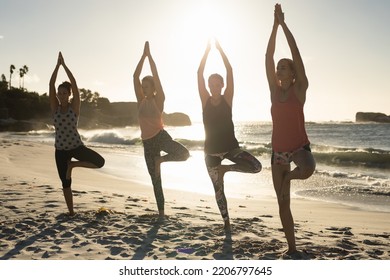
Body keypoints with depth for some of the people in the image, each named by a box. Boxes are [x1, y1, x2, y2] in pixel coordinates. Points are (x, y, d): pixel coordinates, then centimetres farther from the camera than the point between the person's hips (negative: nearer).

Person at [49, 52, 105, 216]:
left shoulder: (74, 106, -5)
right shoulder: (55, 107, 0)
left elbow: (74, 83, -14)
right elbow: (51, 84, -9)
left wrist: (64, 65, -13)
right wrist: (57, 65, -12)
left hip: (77, 146, -1)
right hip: (60, 149, 1)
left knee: (100, 162, -20)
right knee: (65, 183, 5)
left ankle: (72, 164, 1)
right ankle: (71, 212, 20)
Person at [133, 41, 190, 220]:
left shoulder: (159, 99, -3)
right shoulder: (141, 100, 7)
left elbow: (156, 76, -10)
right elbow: (135, 76, 0)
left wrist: (149, 55, -8)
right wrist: (143, 55, -2)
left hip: (160, 136, -3)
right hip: (147, 142, 4)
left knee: (184, 153, -31)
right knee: (155, 179, 6)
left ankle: (160, 159, -4)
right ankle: (161, 212, 14)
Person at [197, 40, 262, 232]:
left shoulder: (227, 98, -3)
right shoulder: (205, 100, -2)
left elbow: (230, 70, -11)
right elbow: (200, 73, -10)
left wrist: (220, 48, -11)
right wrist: (207, 50, -10)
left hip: (230, 147, 0)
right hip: (211, 150, 0)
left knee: (256, 167, -21)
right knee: (218, 189, 7)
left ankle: (225, 168, 0)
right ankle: (226, 221, 26)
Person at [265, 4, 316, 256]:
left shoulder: (300, 89, -5)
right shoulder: (275, 90, 4)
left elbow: (296, 53, -12)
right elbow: (268, 59, -3)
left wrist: (284, 24, -11)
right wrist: (275, 26, -7)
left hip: (299, 146, -4)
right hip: (278, 150, 4)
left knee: (307, 170, -40)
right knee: (283, 203, 6)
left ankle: (290, 175, -3)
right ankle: (292, 249, 19)